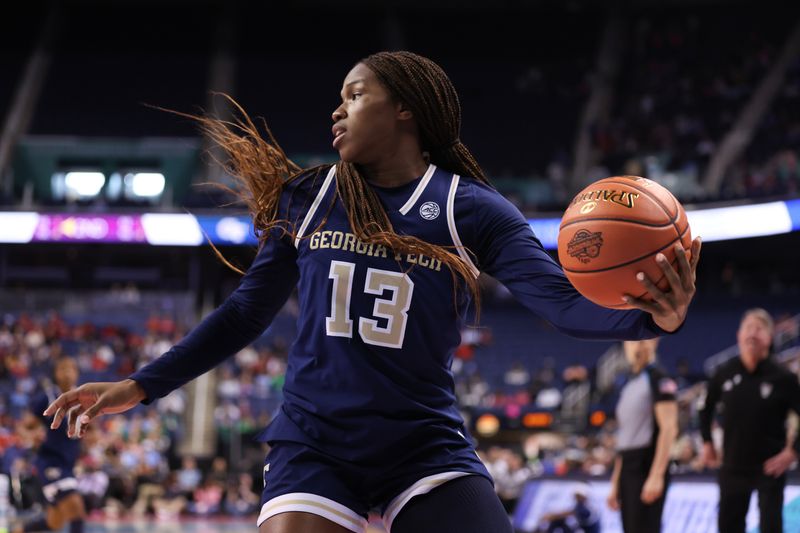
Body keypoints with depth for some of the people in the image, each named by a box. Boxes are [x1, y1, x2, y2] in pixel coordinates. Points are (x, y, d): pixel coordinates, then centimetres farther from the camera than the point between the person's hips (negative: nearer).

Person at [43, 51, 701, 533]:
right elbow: (248, 311, 15)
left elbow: (563, 297, -13)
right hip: (313, 447, 2)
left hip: (427, 446, -1)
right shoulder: (306, 198, 6)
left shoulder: (472, 209, -1)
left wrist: (647, 315, -33)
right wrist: (141, 386, 13)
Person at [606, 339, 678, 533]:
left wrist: (656, 476, -23)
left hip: (648, 468, -9)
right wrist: (615, 483, 19)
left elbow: (668, 428, -16)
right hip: (627, 470, 9)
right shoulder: (629, 386, 19)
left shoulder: (658, 379, -6)